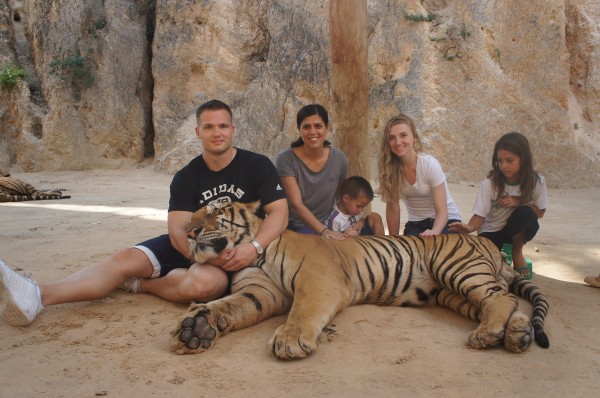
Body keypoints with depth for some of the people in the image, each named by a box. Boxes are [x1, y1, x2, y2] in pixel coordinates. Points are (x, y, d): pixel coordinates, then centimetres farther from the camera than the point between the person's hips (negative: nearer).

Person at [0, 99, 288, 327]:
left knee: (202, 283, -38)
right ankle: (38, 296, -34)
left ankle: (139, 283, -13)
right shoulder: (186, 177, 0)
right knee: (125, 259, -19)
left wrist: (254, 246, -32)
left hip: (235, 254, -3)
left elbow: (279, 212, -13)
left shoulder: (257, 166, -6)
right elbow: (177, 229, -9)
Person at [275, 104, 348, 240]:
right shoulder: (285, 159, -12)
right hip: (292, 229, -3)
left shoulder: (339, 159, -2)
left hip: (328, 228, 4)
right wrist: (324, 231, -28)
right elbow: (296, 205, -18)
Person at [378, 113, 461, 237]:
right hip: (415, 224, 3)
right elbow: (393, 208, -6)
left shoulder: (430, 164, -22)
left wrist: (433, 232, -43)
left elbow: (442, 211, -24)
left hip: (446, 221, -2)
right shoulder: (389, 167, -12)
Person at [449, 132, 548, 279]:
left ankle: (517, 253, -5)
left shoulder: (537, 181, -14)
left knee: (527, 214, -32)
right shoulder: (490, 182, -19)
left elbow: (540, 212, -5)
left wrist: (518, 202, -23)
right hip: (491, 230, -1)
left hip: (517, 229, 1)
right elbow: (480, 215, -21)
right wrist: (470, 227, -43)